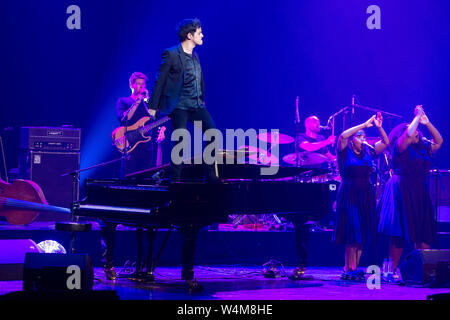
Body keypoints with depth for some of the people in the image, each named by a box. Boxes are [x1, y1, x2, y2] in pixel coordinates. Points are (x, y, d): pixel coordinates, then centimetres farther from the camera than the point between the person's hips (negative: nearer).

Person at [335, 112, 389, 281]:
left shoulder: (368, 151, 12)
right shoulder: (345, 152, -2)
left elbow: (385, 142, 11)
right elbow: (343, 136, -20)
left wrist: (379, 127, -4)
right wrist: (364, 124, -18)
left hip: (366, 196, 5)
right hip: (349, 195, -5)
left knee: (362, 234, 2)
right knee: (352, 232, -10)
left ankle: (351, 268, 5)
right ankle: (350, 269, -7)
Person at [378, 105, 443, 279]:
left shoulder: (422, 148, 16)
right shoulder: (400, 147, -3)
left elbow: (439, 141, 21)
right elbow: (408, 135, -21)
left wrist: (427, 123, 12)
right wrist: (418, 116, -10)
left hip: (419, 195, 7)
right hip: (402, 192, -7)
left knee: (424, 234, 0)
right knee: (399, 234, -7)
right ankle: (392, 270, -3)